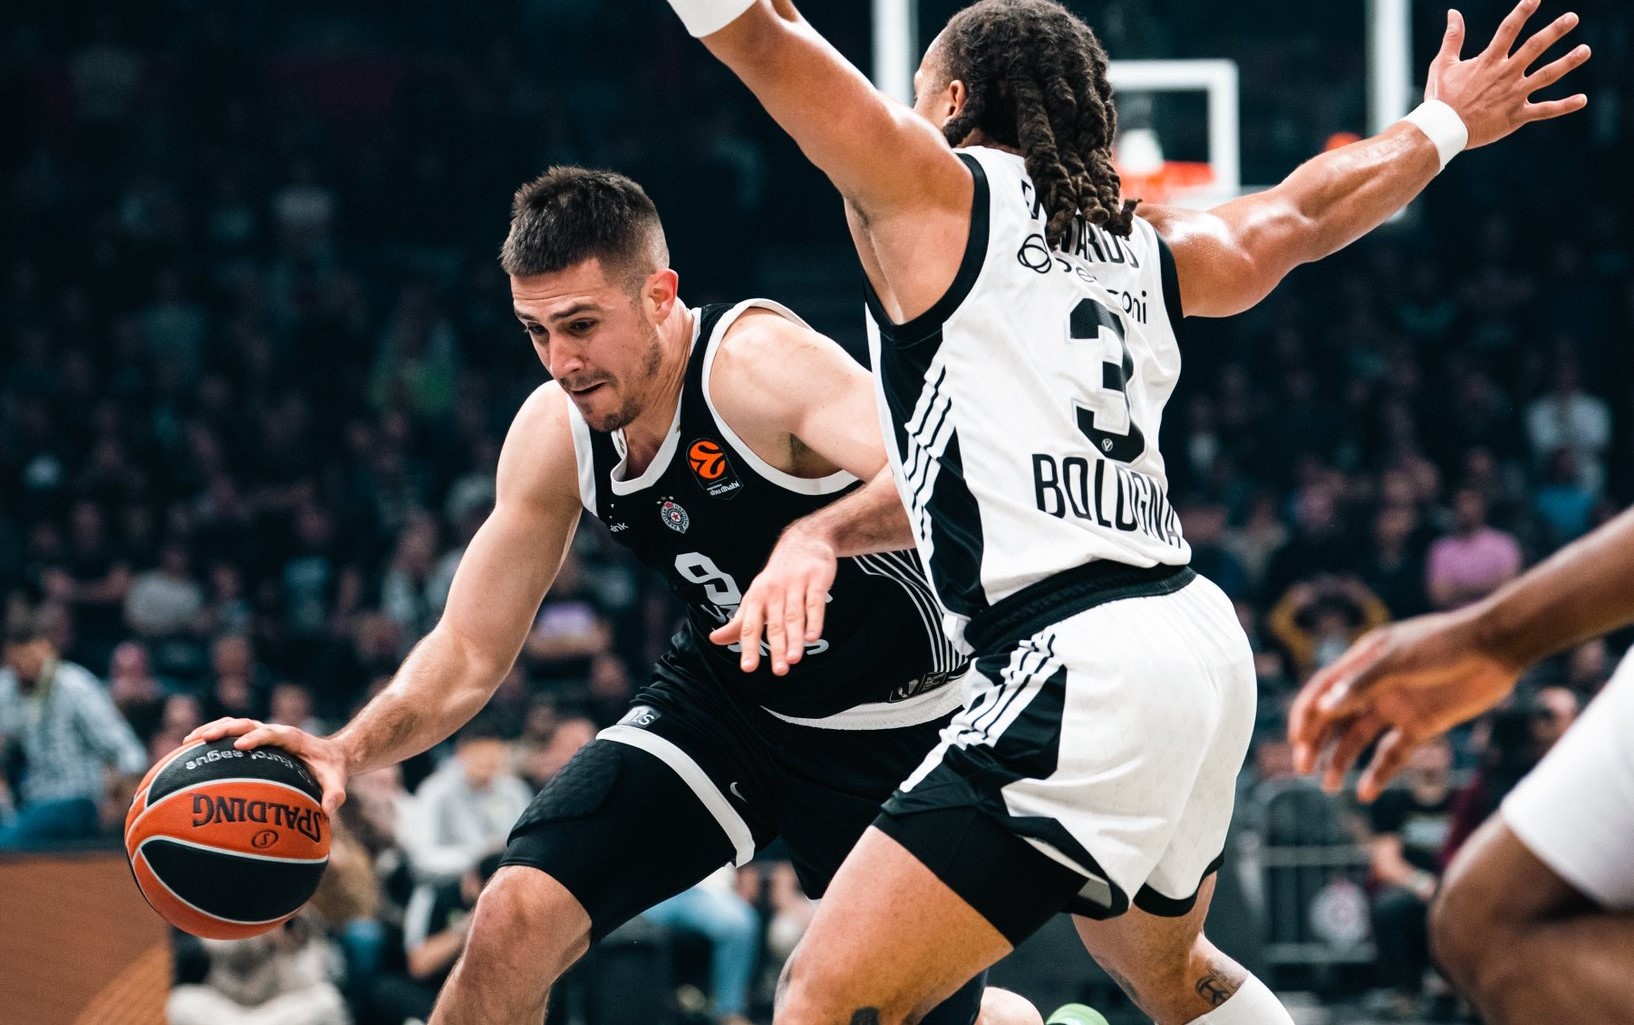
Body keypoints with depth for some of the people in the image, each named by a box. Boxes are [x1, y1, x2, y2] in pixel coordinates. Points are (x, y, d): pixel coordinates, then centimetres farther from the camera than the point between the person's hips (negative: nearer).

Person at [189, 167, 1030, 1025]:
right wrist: (348, 750, -20)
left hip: (895, 721, -5)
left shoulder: (754, 360, -29)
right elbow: (469, 654, -2)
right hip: (722, 695, 5)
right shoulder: (553, 434, -10)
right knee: (515, 921, -15)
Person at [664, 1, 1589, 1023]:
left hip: (1080, 670, -8)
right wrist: (1442, 126, 50)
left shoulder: (938, 191, 2)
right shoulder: (1140, 244, 19)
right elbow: (1296, 217, 36)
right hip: (1198, 633, 8)